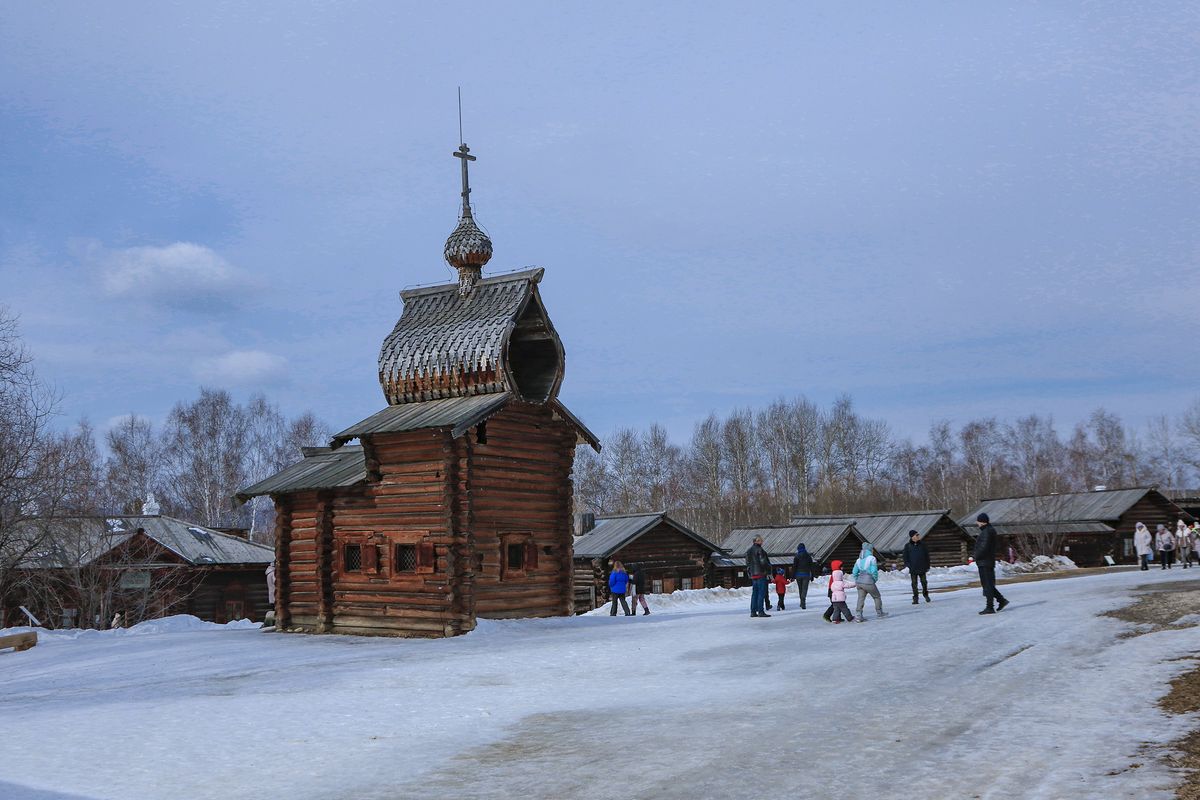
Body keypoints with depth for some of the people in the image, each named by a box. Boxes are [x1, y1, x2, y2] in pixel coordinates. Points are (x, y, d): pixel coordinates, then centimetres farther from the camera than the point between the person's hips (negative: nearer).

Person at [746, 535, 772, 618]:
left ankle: (753, 611, 11)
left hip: (753, 575, 8)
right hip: (761, 574, -8)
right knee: (761, 593, -6)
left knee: (754, 593, 12)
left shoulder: (748, 551, 15)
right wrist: (769, 568, 1)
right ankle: (760, 611, -9)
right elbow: (763, 562, -16)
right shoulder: (759, 550, -12)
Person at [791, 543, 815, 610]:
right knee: (804, 589, -5)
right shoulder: (808, 556, 6)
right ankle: (803, 603, -22)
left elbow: (794, 567, -7)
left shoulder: (797, 556, -3)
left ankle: (802, 602, 23)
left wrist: (793, 576, -3)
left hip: (799, 575, -1)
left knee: (800, 589, 14)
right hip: (806, 575, 1)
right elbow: (812, 567, 9)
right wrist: (812, 576, 15)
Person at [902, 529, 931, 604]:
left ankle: (926, 595, 28)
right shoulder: (907, 546, 1)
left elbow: (927, 556, 10)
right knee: (914, 584, 0)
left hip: (922, 568, 1)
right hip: (913, 569, -1)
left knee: (924, 582, 6)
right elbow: (905, 558, 5)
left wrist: (927, 567, 7)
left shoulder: (922, 545, 5)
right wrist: (907, 565, -8)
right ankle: (915, 599, 6)